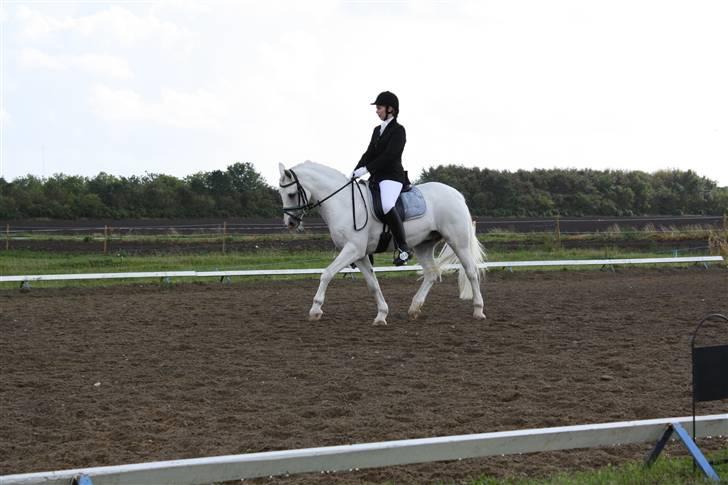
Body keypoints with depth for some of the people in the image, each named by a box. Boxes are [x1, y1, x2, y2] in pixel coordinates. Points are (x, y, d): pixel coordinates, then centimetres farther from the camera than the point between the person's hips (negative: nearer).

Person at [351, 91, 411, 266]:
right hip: (376, 178, 10)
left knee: (386, 206, -35)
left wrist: (366, 169, -21)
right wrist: (356, 172, -2)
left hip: (392, 176, -10)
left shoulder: (398, 130, -6)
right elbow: (369, 154, 13)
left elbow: (389, 156, -16)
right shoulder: (377, 130, 19)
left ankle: (402, 247, -27)